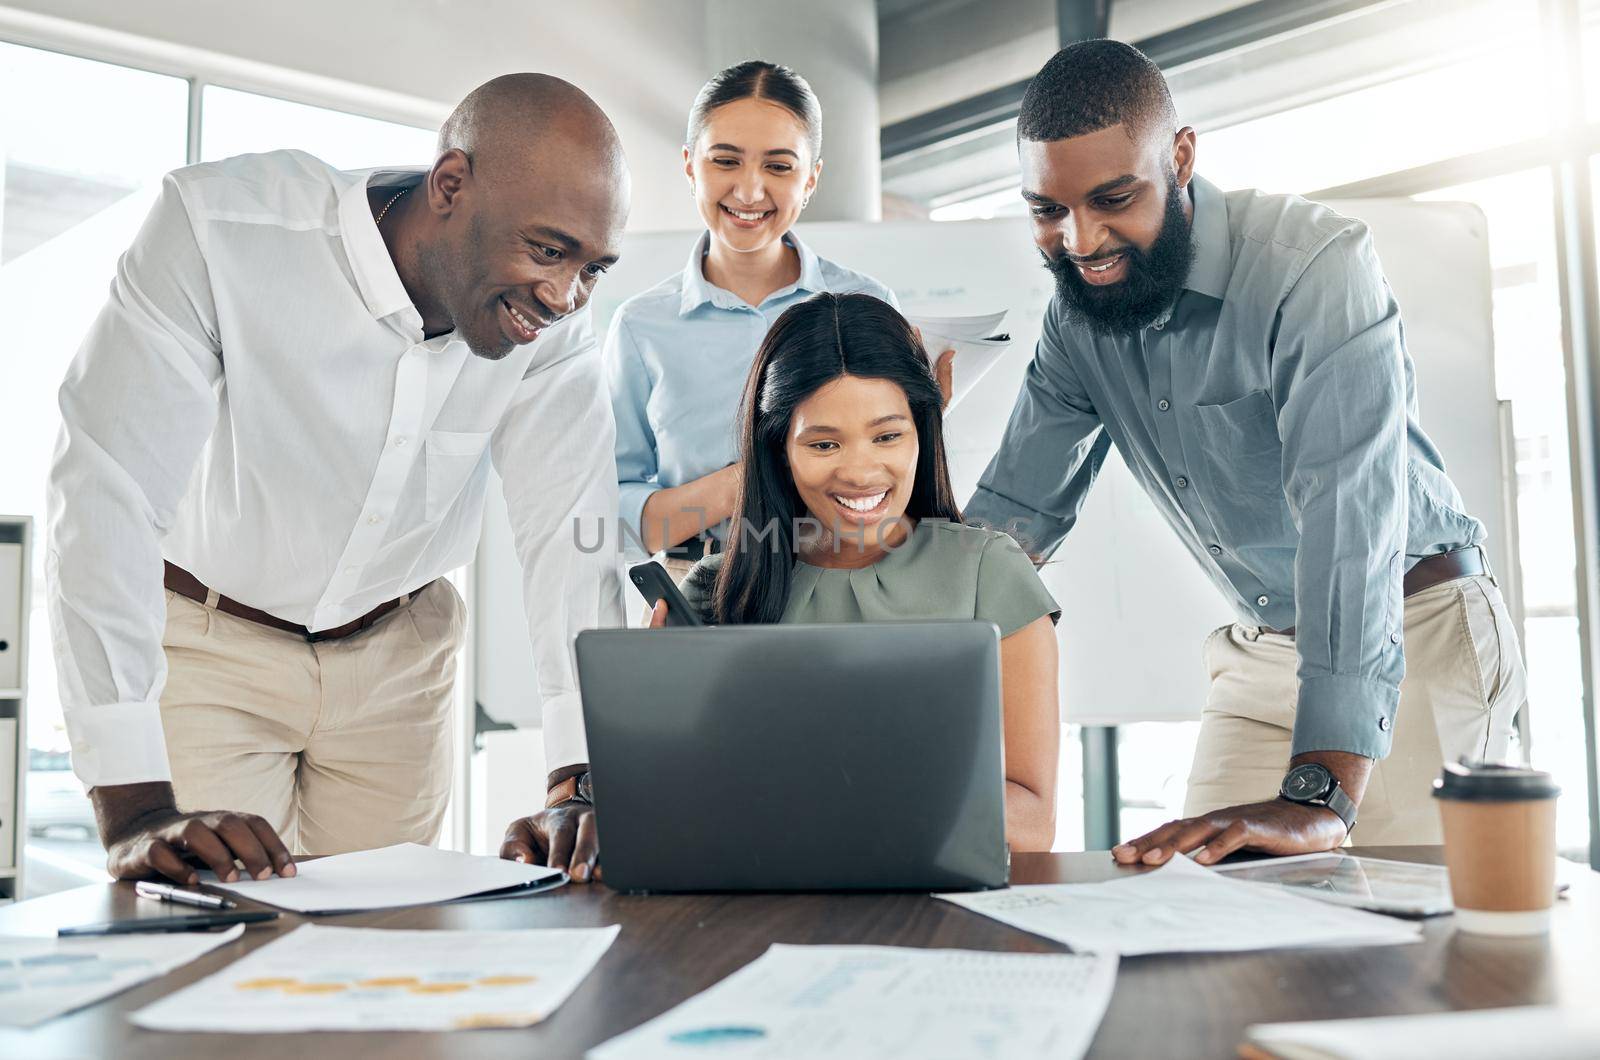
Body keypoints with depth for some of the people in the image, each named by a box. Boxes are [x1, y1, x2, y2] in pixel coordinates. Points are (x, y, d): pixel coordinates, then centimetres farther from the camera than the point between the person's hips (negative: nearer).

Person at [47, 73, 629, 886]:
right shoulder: (221, 229, -27)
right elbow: (103, 492, -31)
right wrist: (136, 810, -38)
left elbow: (572, 535, -17)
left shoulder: (553, 318, -15)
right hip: (209, 640, -3)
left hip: (396, 655, 3)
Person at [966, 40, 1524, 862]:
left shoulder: (1314, 263, -25)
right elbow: (1013, 509, 1)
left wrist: (1317, 800, -43)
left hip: (1413, 633, -5)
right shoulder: (1075, 316, -4)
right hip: (1260, 647, 5)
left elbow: (1351, 511, -35)